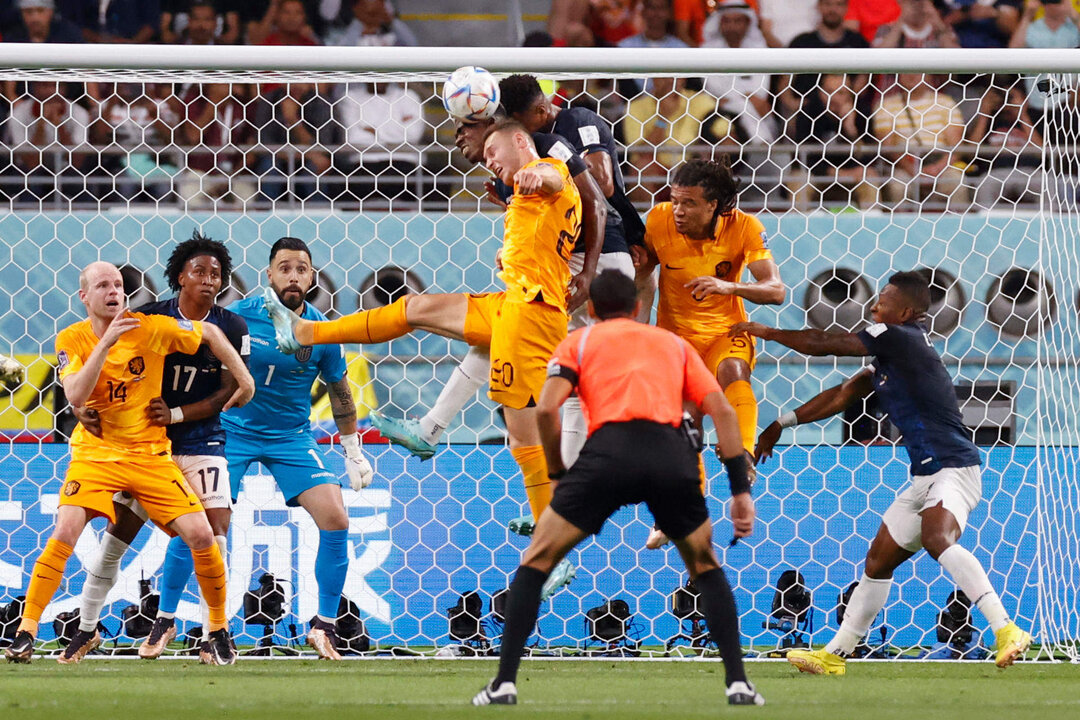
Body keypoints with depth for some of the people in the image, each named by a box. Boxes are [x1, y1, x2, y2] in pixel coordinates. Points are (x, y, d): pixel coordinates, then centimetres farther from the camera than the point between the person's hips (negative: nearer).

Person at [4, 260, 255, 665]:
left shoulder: (150, 328, -8)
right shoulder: (72, 340, -6)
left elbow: (210, 333, 7)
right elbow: (75, 396, -22)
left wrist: (244, 378, 7)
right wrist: (105, 343, -27)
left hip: (150, 454, 1)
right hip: (95, 453, -1)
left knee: (201, 535, -10)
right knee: (64, 534, -22)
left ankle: (219, 628, 11)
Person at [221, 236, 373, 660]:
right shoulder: (240, 316, -12)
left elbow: (339, 391, 9)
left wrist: (354, 453, 13)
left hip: (291, 437, 2)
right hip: (232, 430, -2)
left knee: (335, 518, -13)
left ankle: (324, 625, 0)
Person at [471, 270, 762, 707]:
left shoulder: (579, 342, 24)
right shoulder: (674, 344, 30)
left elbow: (547, 409, 6)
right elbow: (722, 411, 18)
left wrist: (558, 473, 18)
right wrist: (740, 490, 16)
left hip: (610, 448, -2)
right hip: (673, 454, 2)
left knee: (538, 559, 13)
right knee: (705, 565, 25)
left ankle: (504, 684, 4)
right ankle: (738, 684, 14)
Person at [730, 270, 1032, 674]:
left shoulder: (900, 338, -11)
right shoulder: (890, 356, 18)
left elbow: (822, 344, -5)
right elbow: (843, 395, 27)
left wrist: (766, 332, 9)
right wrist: (781, 425, 29)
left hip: (953, 468, -11)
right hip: (926, 478, 11)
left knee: (938, 539, -35)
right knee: (878, 561, 15)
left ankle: (1006, 630, -43)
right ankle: (835, 655, 25)